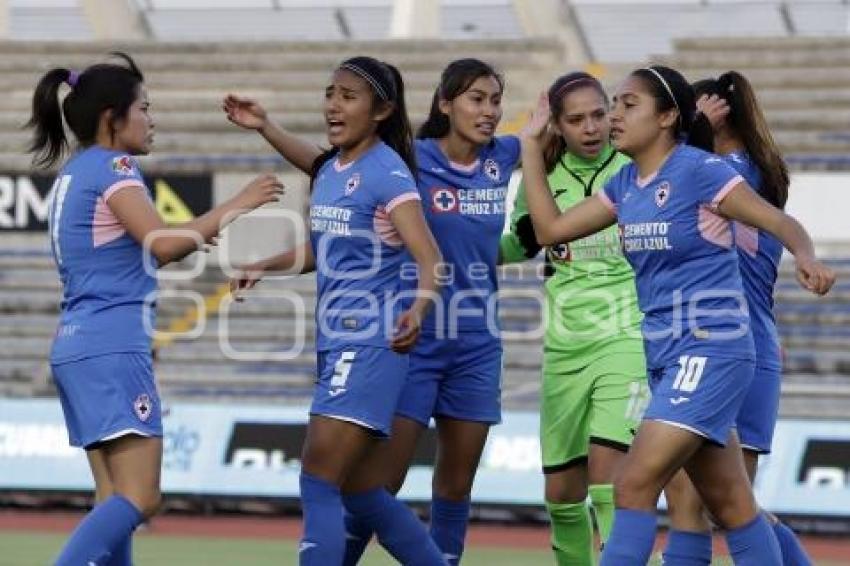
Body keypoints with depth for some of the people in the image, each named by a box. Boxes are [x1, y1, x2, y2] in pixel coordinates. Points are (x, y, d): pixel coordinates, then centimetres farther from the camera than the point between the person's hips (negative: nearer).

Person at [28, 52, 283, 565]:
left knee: (117, 501, 6)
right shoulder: (112, 167, -8)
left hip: (77, 346, 10)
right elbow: (162, 244, -19)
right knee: (139, 499, -15)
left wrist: (199, 235, 23)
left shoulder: (73, 173, 19)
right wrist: (235, 206, -11)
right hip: (113, 347, -10)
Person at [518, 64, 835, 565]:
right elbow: (552, 229, 14)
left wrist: (807, 259, -33)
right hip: (665, 354, 8)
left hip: (711, 349, -8)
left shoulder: (699, 169, -11)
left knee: (635, 487, -14)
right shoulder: (626, 184, 11)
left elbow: (783, 223, -12)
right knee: (731, 506, 10)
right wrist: (532, 144, 13)